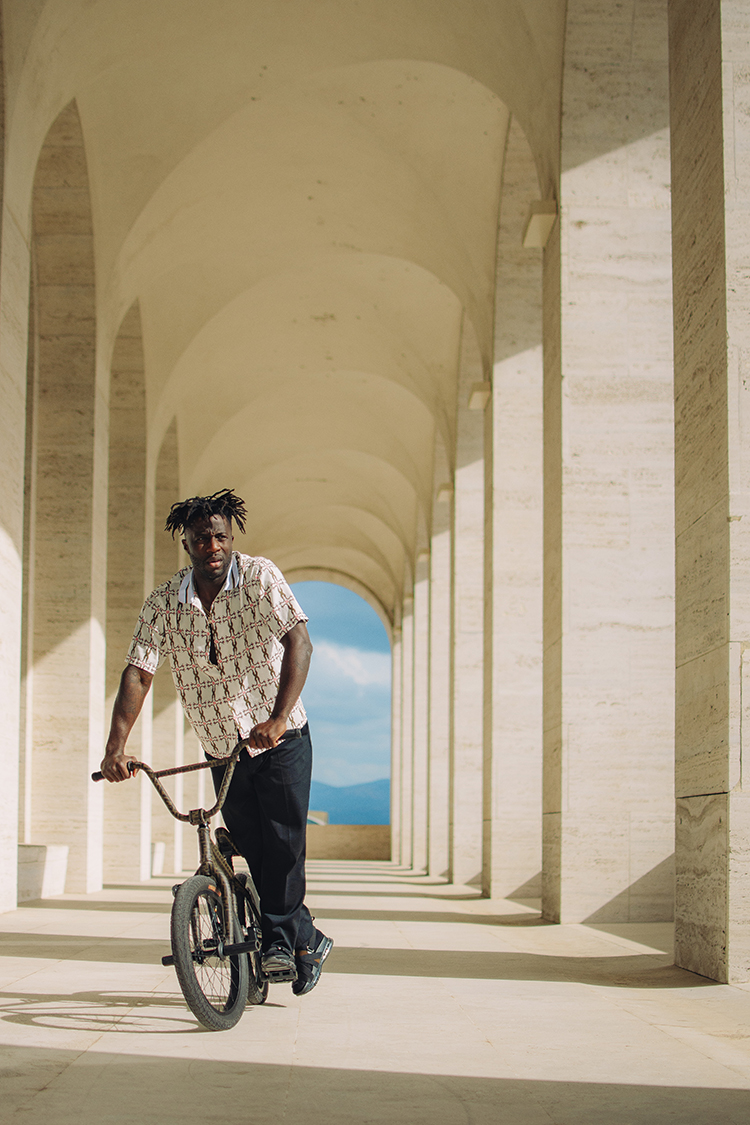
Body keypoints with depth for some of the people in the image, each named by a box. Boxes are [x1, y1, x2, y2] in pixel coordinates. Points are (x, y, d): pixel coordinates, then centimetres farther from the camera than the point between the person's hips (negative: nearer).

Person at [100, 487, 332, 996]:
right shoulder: (162, 603, -3)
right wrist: (117, 745, -21)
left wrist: (279, 717, -32)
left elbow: (298, 642, -20)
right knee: (252, 849, 4)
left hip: (282, 740, -3)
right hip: (223, 749, 3)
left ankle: (280, 938, 8)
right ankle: (305, 938, 18)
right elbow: (138, 672, -9)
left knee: (283, 840, -10)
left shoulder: (260, 577, -12)